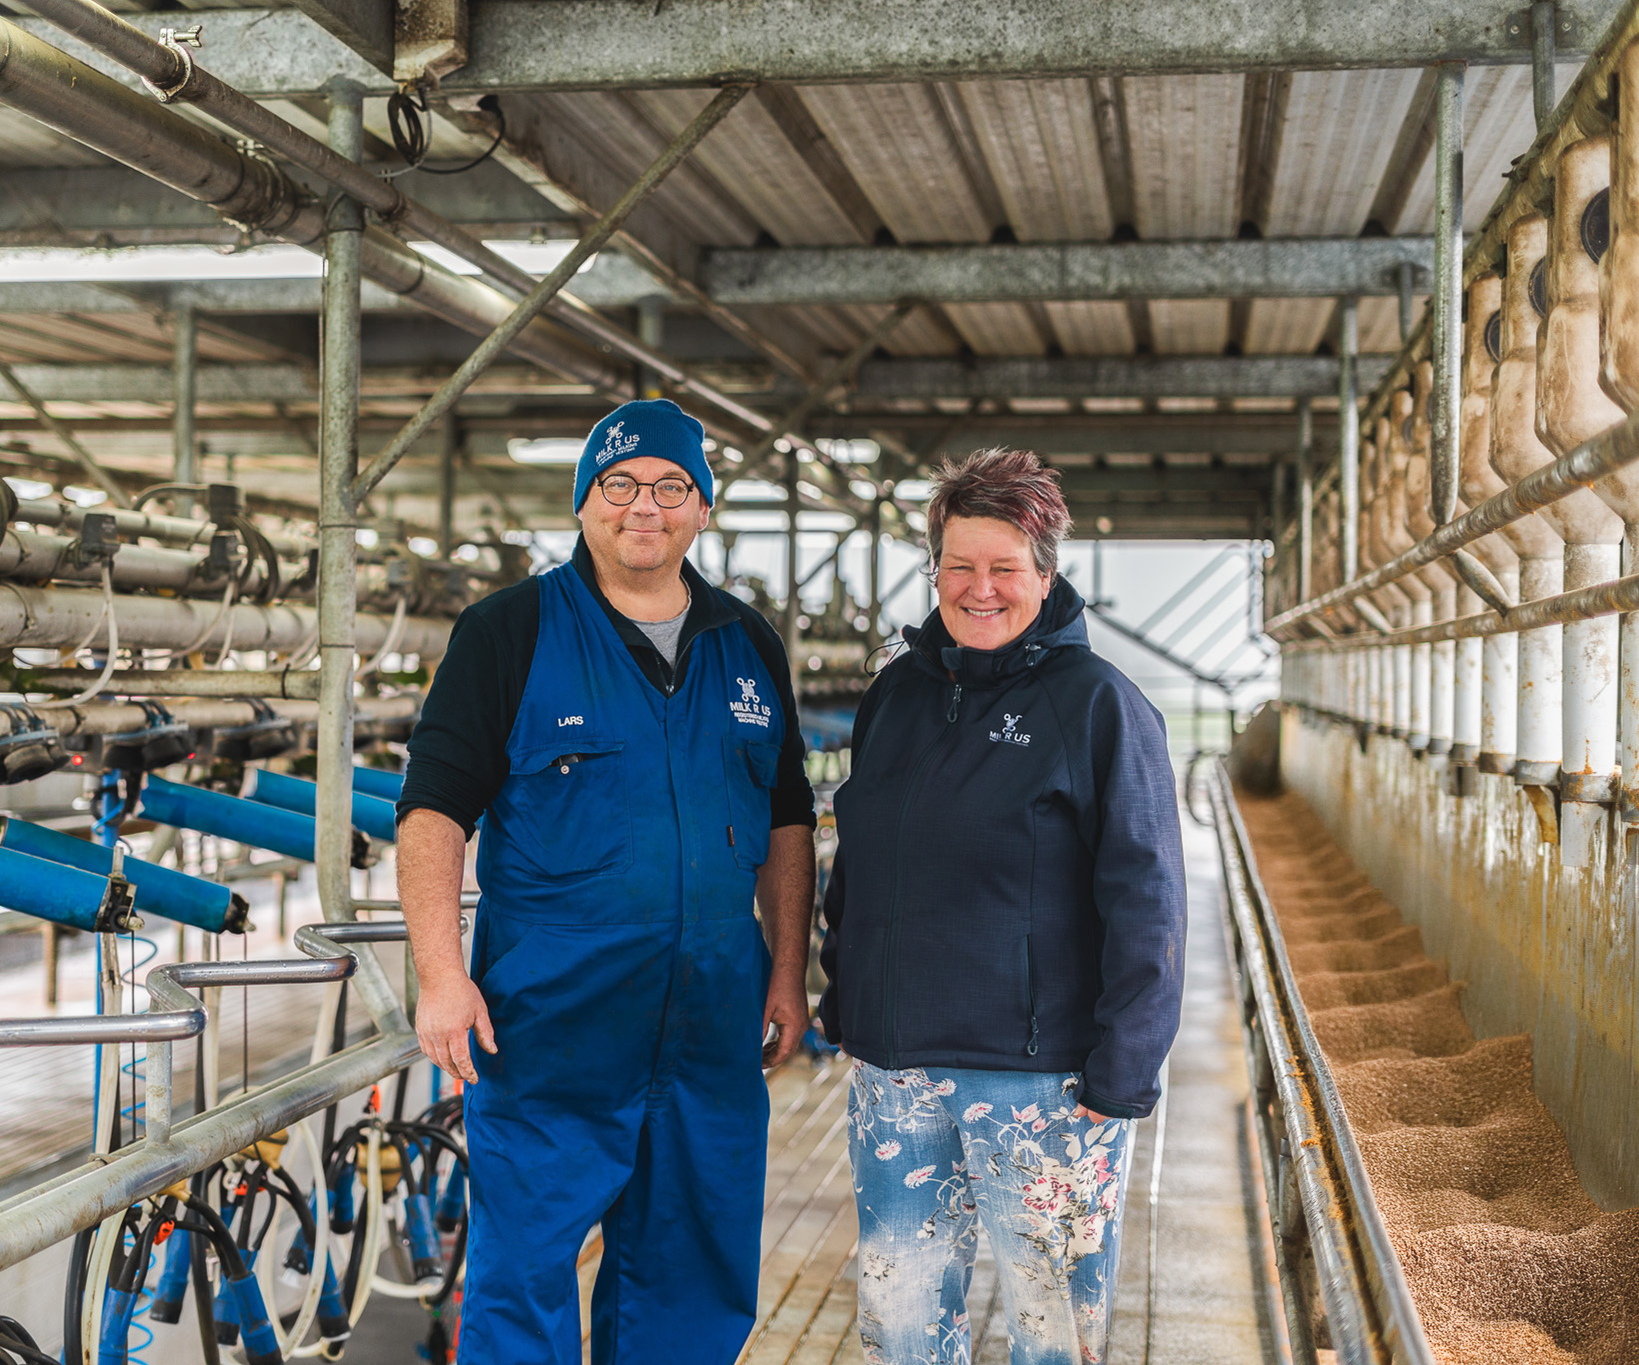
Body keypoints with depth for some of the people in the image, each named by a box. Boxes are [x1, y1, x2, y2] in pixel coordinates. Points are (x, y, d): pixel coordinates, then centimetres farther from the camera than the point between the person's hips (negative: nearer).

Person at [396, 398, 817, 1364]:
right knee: (524, 1273, 1)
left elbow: (787, 821, 16)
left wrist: (789, 974, 10)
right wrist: (443, 976, -14)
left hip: (714, 1028, 4)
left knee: (695, 1281, 13)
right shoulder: (510, 632, -2)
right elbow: (435, 806, -6)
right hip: (548, 1030, -4)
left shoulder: (750, 649, 11)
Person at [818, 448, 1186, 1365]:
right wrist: (843, 1004, 15)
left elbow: (1144, 903, -10)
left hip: (1041, 1078, -5)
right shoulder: (897, 693, 10)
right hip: (894, 1067, 5)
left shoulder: (1099, 704, -7)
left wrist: (1122, 1072, -13)